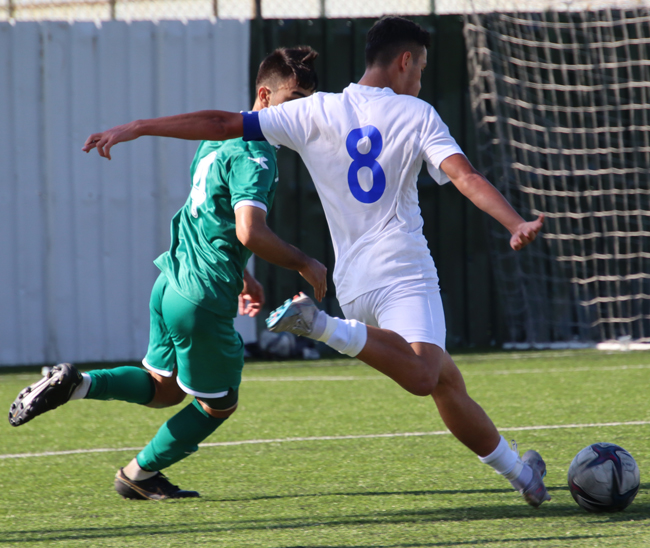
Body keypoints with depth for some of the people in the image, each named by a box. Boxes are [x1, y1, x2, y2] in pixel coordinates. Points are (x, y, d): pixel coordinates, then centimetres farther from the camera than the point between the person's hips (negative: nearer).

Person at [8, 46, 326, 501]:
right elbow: (250, 231, -29)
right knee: (218, 405, 12)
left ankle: (74, 385, 7)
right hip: (203, 300, -9)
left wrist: (241, 277, 29)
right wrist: (305, 264, -16)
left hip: (172, 281, 9)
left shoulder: (220, 139, 14)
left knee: (163, 387, 27)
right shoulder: (255, 156, -17)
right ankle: (139, 476, 22)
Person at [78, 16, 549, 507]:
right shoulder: (417, 115, 3)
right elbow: (465, 177, -12)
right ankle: (325, 328, -39)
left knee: (447, 381, 13)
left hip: (352, 283, 6)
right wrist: (516, 224, -21)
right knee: (422, 377, -29)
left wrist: (137, 128, 11)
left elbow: (223, 124, 8)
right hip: (404, 271, -6)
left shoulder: (316, 113, 11)